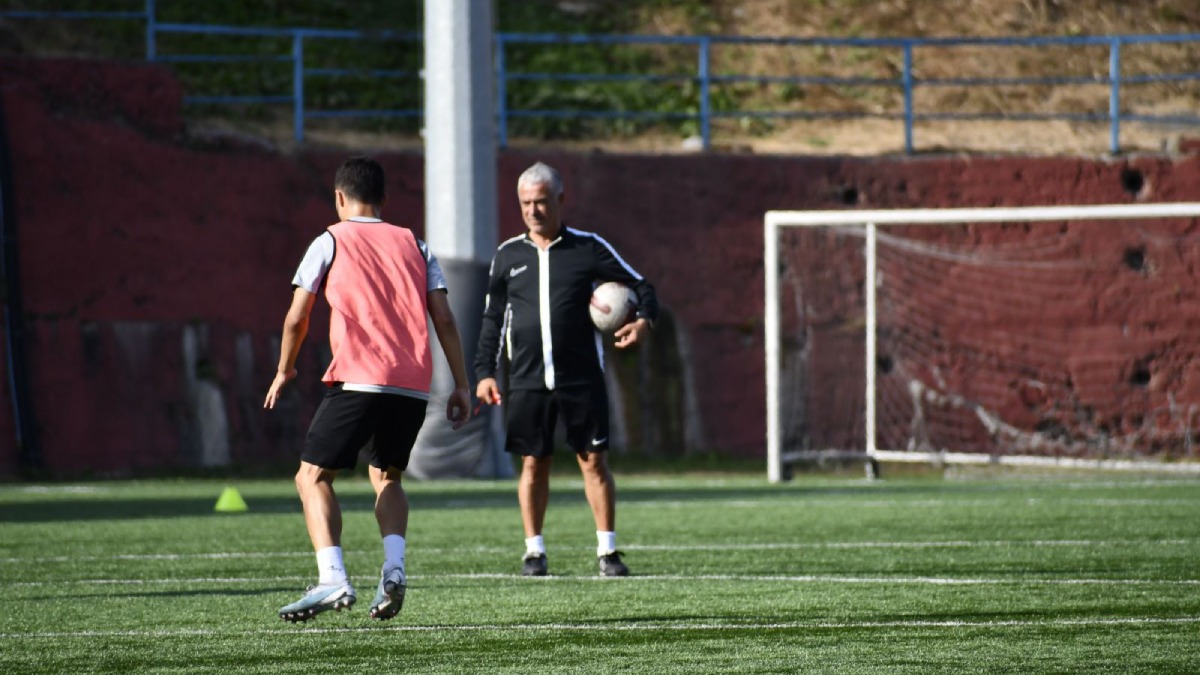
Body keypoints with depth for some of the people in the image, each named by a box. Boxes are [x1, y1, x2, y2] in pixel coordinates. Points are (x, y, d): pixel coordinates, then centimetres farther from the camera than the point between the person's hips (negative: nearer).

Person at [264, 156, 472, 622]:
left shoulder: (331, 242, 8)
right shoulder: (414, 245, 18)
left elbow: (297, 317, 6)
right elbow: (444, 318, 10)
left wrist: (284, 370, 22)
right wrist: (461, 385, 11)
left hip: (357, 381, -4)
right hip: (413, 387, 4)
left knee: (313, 477, 3)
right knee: (386, 477, 23)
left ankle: (332, 579, -18)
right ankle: (393, 568, -2)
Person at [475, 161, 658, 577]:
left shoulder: (588, 249, 2)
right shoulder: (508, 255, 9)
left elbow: (641, 286, 6)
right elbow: (493, 319, 15)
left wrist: (644, 321, -14)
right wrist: (485, 372, 8)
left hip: (582, 378, -2)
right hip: (528, 381, 2)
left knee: (593, 460, -2)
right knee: (533, 463, 3)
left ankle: (607, 550, 3)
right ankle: (534, 551, 11)